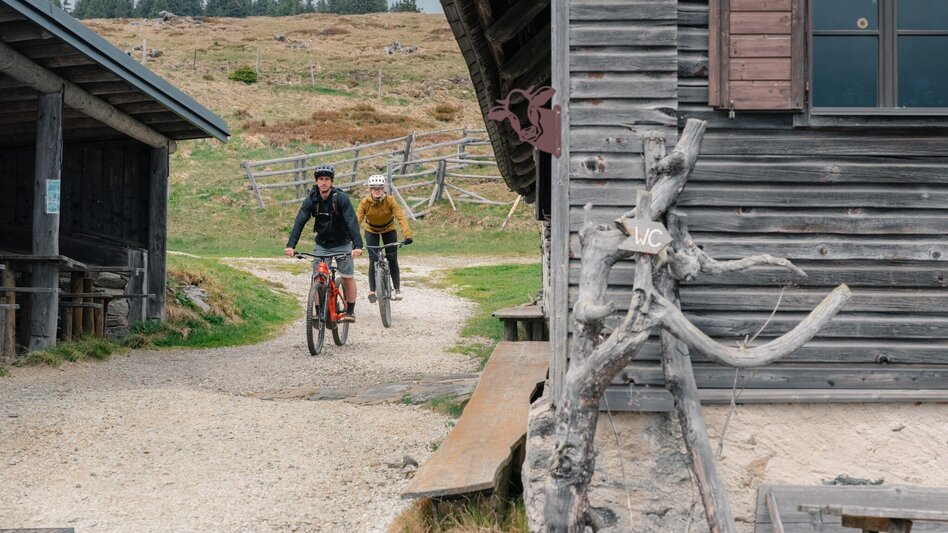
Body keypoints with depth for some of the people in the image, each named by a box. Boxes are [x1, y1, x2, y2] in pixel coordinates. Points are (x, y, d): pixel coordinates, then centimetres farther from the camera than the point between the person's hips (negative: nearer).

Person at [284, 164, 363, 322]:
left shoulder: (341, 198, -19)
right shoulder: (311, 200, -11)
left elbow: (352, 222, -28)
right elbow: (299, 222, -18)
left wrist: (358, 246, -41)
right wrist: (290, 245, -31)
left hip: (342, 244, -2)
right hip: (322, 245, 2)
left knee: (348, 278, -2)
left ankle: (350, 311, 12)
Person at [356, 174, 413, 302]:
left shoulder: (390, 201, -28)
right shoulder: (365, 203, -26)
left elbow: (401, 217, -37)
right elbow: (357, 220, -33)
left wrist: (407, 234, -51)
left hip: (388, 230, 0)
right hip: (371, 231, 0)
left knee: (392, 259, -3)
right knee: (373, 260, -11)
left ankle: (397, 289, 13)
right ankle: (372, 291, -1)